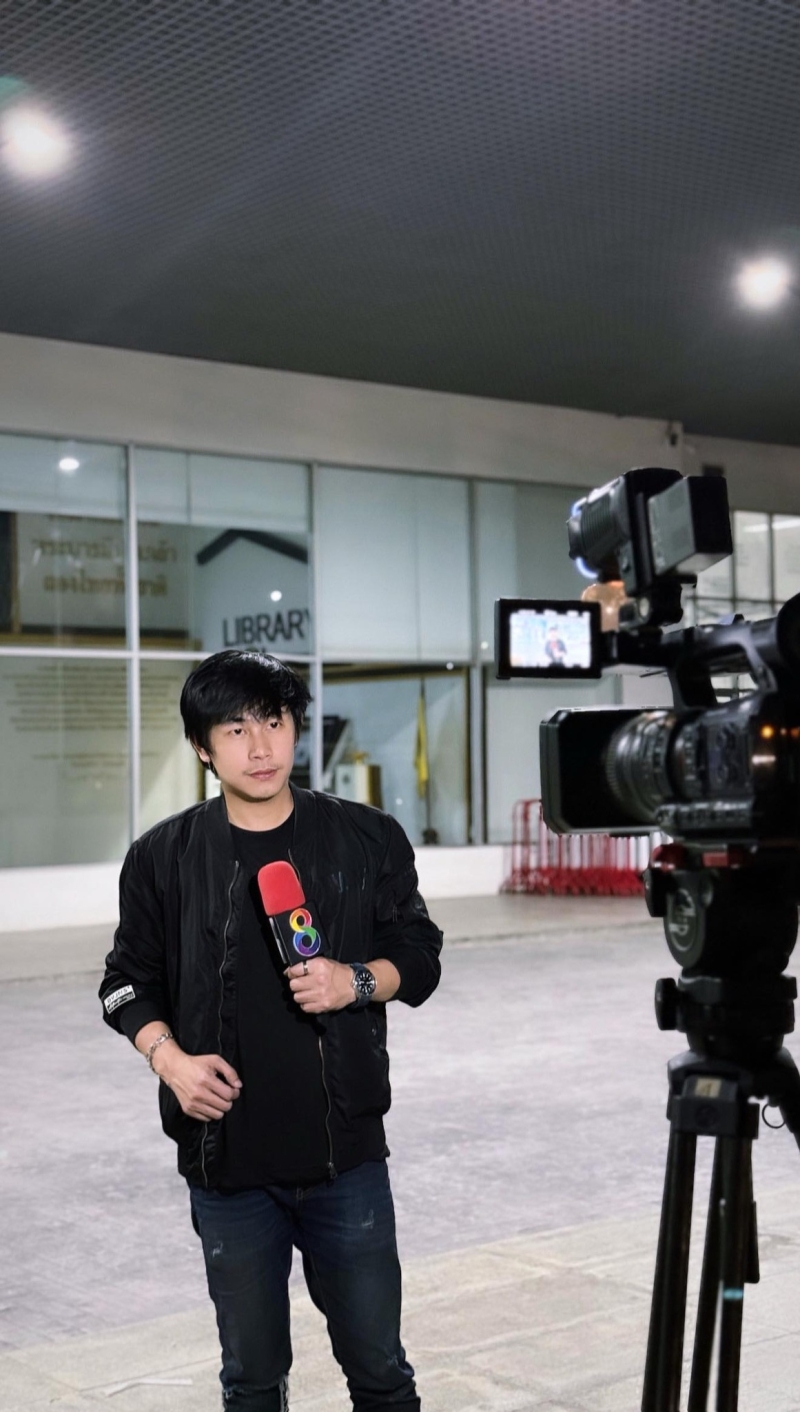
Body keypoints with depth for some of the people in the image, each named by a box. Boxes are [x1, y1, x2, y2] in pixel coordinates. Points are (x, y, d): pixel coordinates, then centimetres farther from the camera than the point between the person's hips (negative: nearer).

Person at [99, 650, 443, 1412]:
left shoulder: (367, 838, 0)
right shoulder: (164, 856, 1)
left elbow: (418, 955, 7)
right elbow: (130, 982, 8)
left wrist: (358, 980, -13)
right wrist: (168, 1056, -10)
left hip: (346, 1156, 0)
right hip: (225, 1160, 1)